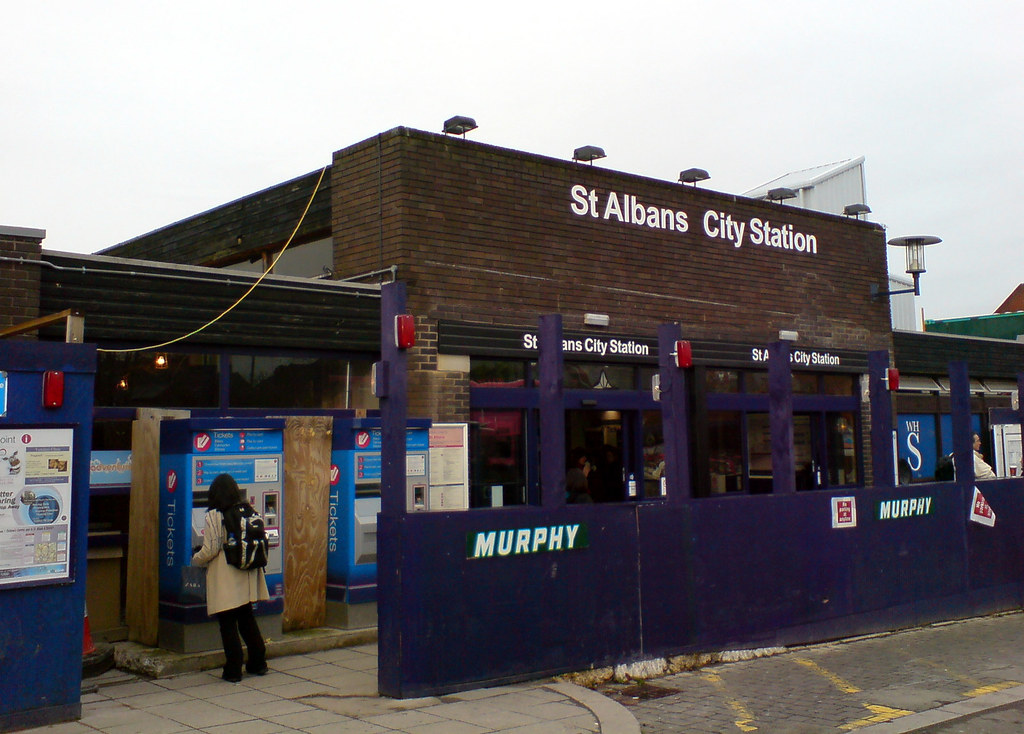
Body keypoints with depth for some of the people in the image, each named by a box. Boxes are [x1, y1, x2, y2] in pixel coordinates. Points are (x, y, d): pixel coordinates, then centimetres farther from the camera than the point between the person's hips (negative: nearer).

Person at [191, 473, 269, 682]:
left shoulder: (214, 516, -12)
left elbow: (210, 550, -13)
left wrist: (195, 560, 7)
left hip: (225, 581, -5)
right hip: (246, 578, 5)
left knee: (228, 625, 3)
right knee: (248, 620, 18)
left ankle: (233, 671, 6)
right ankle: (258, 663, 24)